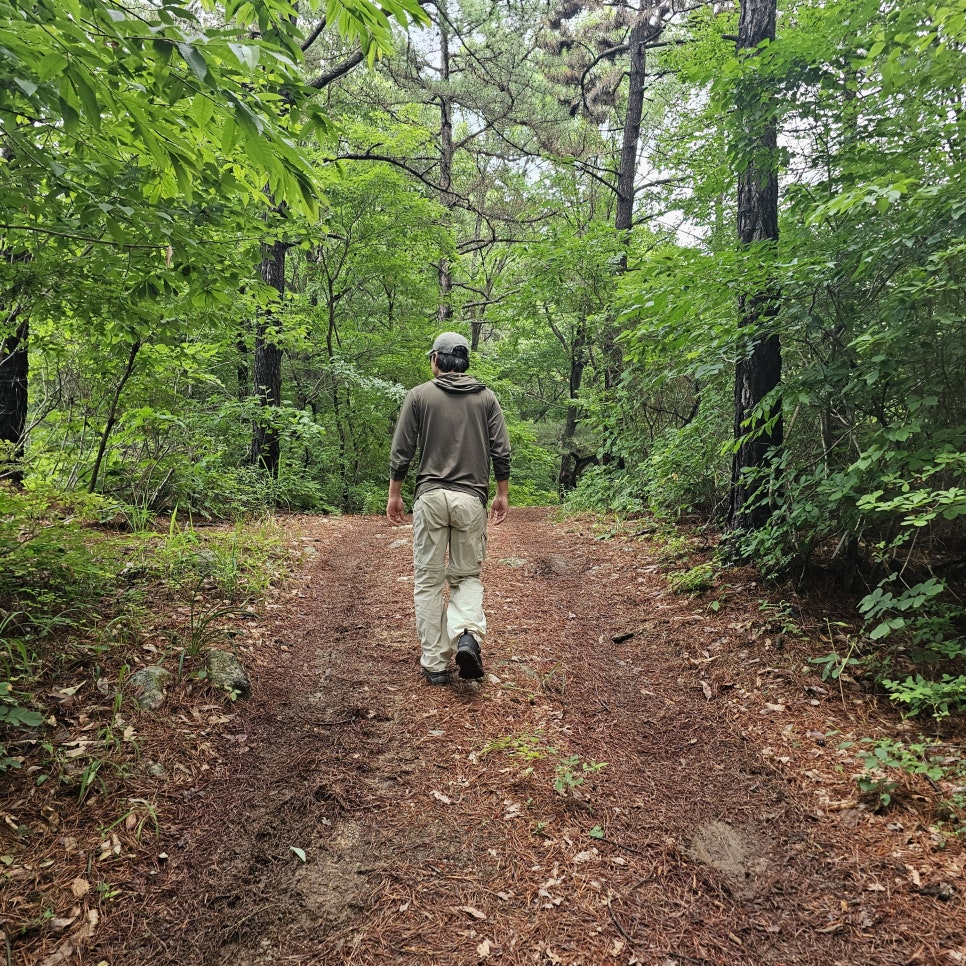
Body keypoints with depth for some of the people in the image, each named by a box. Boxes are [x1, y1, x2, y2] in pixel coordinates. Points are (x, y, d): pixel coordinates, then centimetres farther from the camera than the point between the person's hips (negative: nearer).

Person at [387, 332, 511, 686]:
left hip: (430, 497, -1)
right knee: (467, 575, 13)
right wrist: (502, 494, 12)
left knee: (428, 580, 6)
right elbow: (501, 451, 4)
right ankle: (467, 635, -13)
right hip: (471, 498, 1)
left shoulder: (420, 395, 3)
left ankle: (435, 663, 8)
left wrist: (394, 494, 9)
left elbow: (402, 451, 1)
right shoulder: (486, 397, 8)